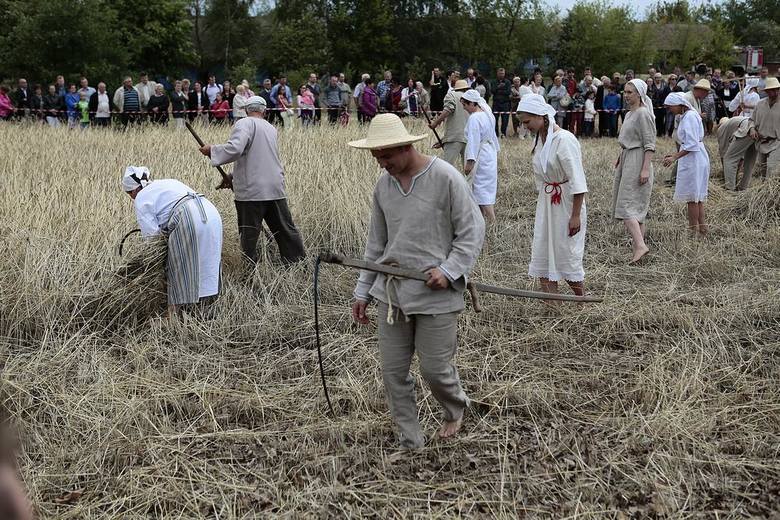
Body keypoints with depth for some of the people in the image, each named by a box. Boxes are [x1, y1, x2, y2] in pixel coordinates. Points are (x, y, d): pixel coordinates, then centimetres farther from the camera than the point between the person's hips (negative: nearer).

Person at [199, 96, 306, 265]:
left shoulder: (244, 124, -6)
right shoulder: (271, 128, 17)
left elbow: (234, 149, -23)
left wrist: (211, 150, -8)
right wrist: (233, 178, 23)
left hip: (251, 192, -6)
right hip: (276, 189, 6)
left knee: (248, 237, 2)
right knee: (286, 231, 12)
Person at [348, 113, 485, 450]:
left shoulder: (446, 178, -12)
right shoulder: (384, 185, 6)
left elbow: (472, 230, -6)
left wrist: (449, 270, -18)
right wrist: (363, 292, 15)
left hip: (435, 295, -5)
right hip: (392, 293, 6)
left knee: (435, 369, 3)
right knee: (393, 371, 6)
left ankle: (455, 411, 37)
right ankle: (410, 442, 21)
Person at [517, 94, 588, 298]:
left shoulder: (564, 140, -20)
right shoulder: (540, 139, 5)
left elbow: (577, 181, -21)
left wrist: (575, 215, -21)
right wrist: (541, 200, 16)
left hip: (566, 203, -8)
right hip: (546, 202, 8)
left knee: (567, 254, 3)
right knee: (542, 253, 6)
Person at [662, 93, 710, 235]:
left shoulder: (690, 117, -16)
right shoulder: (685, 116, 14)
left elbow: (691, 145, -22)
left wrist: (674, 158, -22)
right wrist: (675, 154, 14)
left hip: (693, 160, -10)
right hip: (694, 160, 10)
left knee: (692, 197, -4)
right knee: (697, 197, 13)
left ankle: (693, 229, 2)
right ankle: (701, 228, 18)